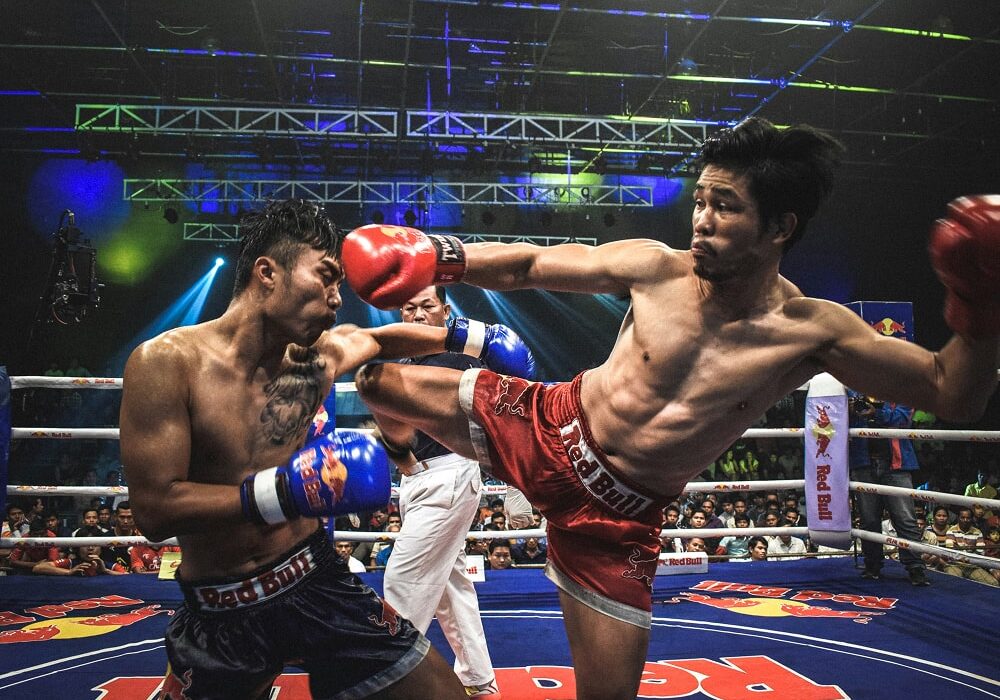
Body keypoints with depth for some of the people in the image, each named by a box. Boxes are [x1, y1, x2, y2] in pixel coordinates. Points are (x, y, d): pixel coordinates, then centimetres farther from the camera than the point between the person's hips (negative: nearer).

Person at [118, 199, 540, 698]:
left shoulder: (321, 353, -2)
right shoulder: (166, 362, -17)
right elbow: (154, 511, -21)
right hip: (219, 614, -3)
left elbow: (383, 338, 21)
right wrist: (282, 491, -29)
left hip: (316, 581, 3)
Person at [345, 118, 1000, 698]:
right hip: (541, 428, 1)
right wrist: (438, 254, -14)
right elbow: (528, 264, -2)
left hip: (614, 514, 0)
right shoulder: (655, 268, -12)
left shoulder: (812, 331, -13)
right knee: (377, 380, 0)